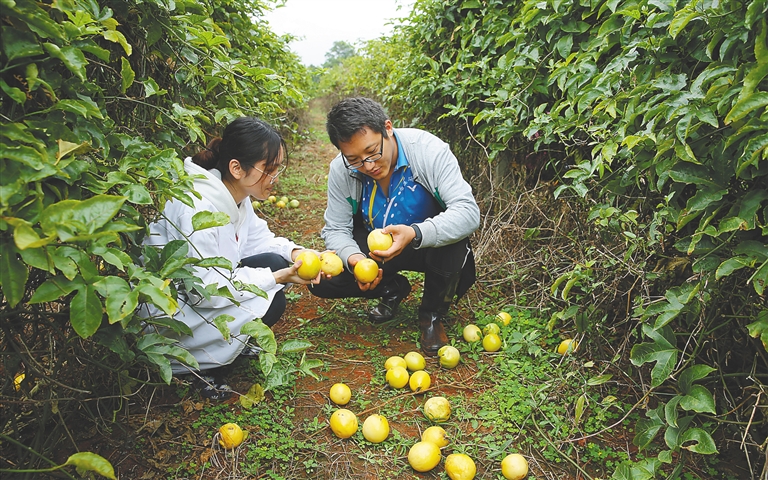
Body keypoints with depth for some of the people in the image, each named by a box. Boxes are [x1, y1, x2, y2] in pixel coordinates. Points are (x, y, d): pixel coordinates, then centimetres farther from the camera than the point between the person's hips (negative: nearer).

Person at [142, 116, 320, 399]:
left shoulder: (235, 194, -3)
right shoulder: (198, 207, -31)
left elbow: (258, 238, 8)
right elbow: (205, 290, -30)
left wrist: (294, 253, -12)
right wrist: (278, 278, -28)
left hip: (204, 287, 9)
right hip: (163, 316, -9)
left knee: (274, 262, -4)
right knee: (270, 302, -21)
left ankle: (234, 342, 8)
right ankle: (199, 364, -3)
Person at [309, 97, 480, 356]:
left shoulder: (429, 150, -28)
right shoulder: (341, 170, -17)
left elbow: (468, 212, -34)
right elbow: (336, 229, -9)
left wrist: (415, 234, -50)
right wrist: (354, 258, -32)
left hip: (429, 242, -3)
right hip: (374, 247, 3)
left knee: (452, 247, -38)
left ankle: (432, 314, -4)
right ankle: (393, 289, 12)